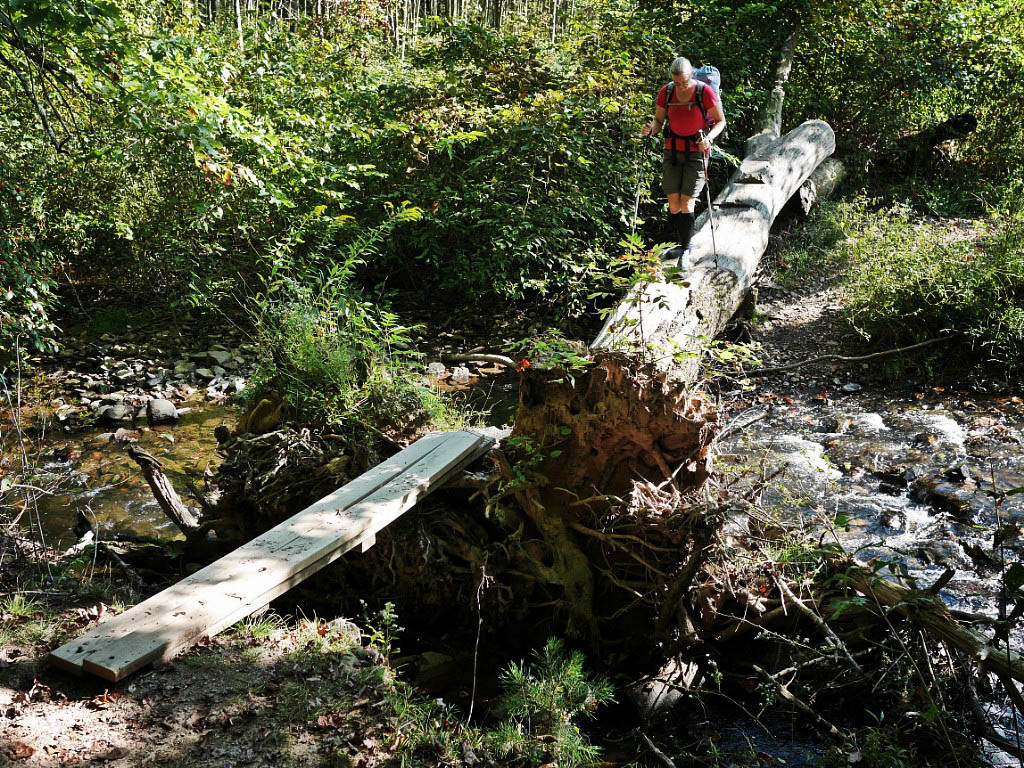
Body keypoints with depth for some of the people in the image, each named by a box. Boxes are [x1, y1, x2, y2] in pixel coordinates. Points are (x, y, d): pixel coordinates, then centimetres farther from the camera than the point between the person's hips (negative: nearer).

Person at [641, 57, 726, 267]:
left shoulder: (705, 92, -11)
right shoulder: (666, 92, -2)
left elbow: (720, 121, -3)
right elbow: (658, 120, 9)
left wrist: (708, 138, -22)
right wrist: (650, 130, -14)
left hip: (697, 151, -3)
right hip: (672, 149, 3)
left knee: (686, 204, -9)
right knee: (674, 204, -2)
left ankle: (685, 250, 3)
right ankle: (680, 241, 21)